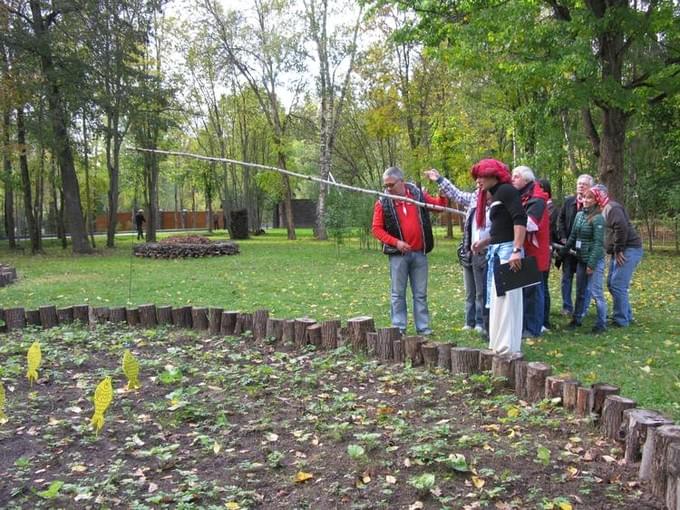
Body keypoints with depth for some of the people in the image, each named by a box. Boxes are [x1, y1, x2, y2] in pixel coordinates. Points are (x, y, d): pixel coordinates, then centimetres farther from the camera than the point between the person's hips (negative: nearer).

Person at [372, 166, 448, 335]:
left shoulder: (418, 194, 3)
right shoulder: (383, 203, -3)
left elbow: (440, 205, 14)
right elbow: (377, 229, -3)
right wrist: (395, 242, -13)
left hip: (419, 253, 2)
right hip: (398, 254, -2)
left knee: (421, 294, 9)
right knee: (398, 294, 4)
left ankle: (423, 327, 17)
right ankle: (398, 328, 12)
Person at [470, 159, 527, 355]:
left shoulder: (506, 190, -7)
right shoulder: (495, 196, 20)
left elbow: (520, 219, -19)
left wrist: (517, 250, -25)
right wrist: (484, 243, 12)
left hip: (508, 251, -10)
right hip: (496, 252, 10)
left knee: (506, 299, -7)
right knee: (497, 300, 13)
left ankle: (509, 349, -2)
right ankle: (499, 345, 21)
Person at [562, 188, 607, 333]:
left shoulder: (597, 218, -14)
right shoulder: (579, 215, 7)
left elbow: (598, 243, -17)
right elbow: (573, 236, 15)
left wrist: (592, 264, -19)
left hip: (595, 260, -7)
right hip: (581, 259, 7)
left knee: (596, 293, -3)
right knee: (581, 291, 16)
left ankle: (601, 324, 7)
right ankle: (577, 319, 26)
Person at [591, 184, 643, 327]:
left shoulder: (612, 208, -14)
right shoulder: (605, 209, 18)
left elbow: (622, 228, -26)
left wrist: (618, 250, -20)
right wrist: (615, 251, 11)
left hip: (629, 250, -11)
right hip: (619, 251, 11)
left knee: (618, 285, -11)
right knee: (611, 283, 13)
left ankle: (621, 320, -2)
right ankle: (627, 315, 24)